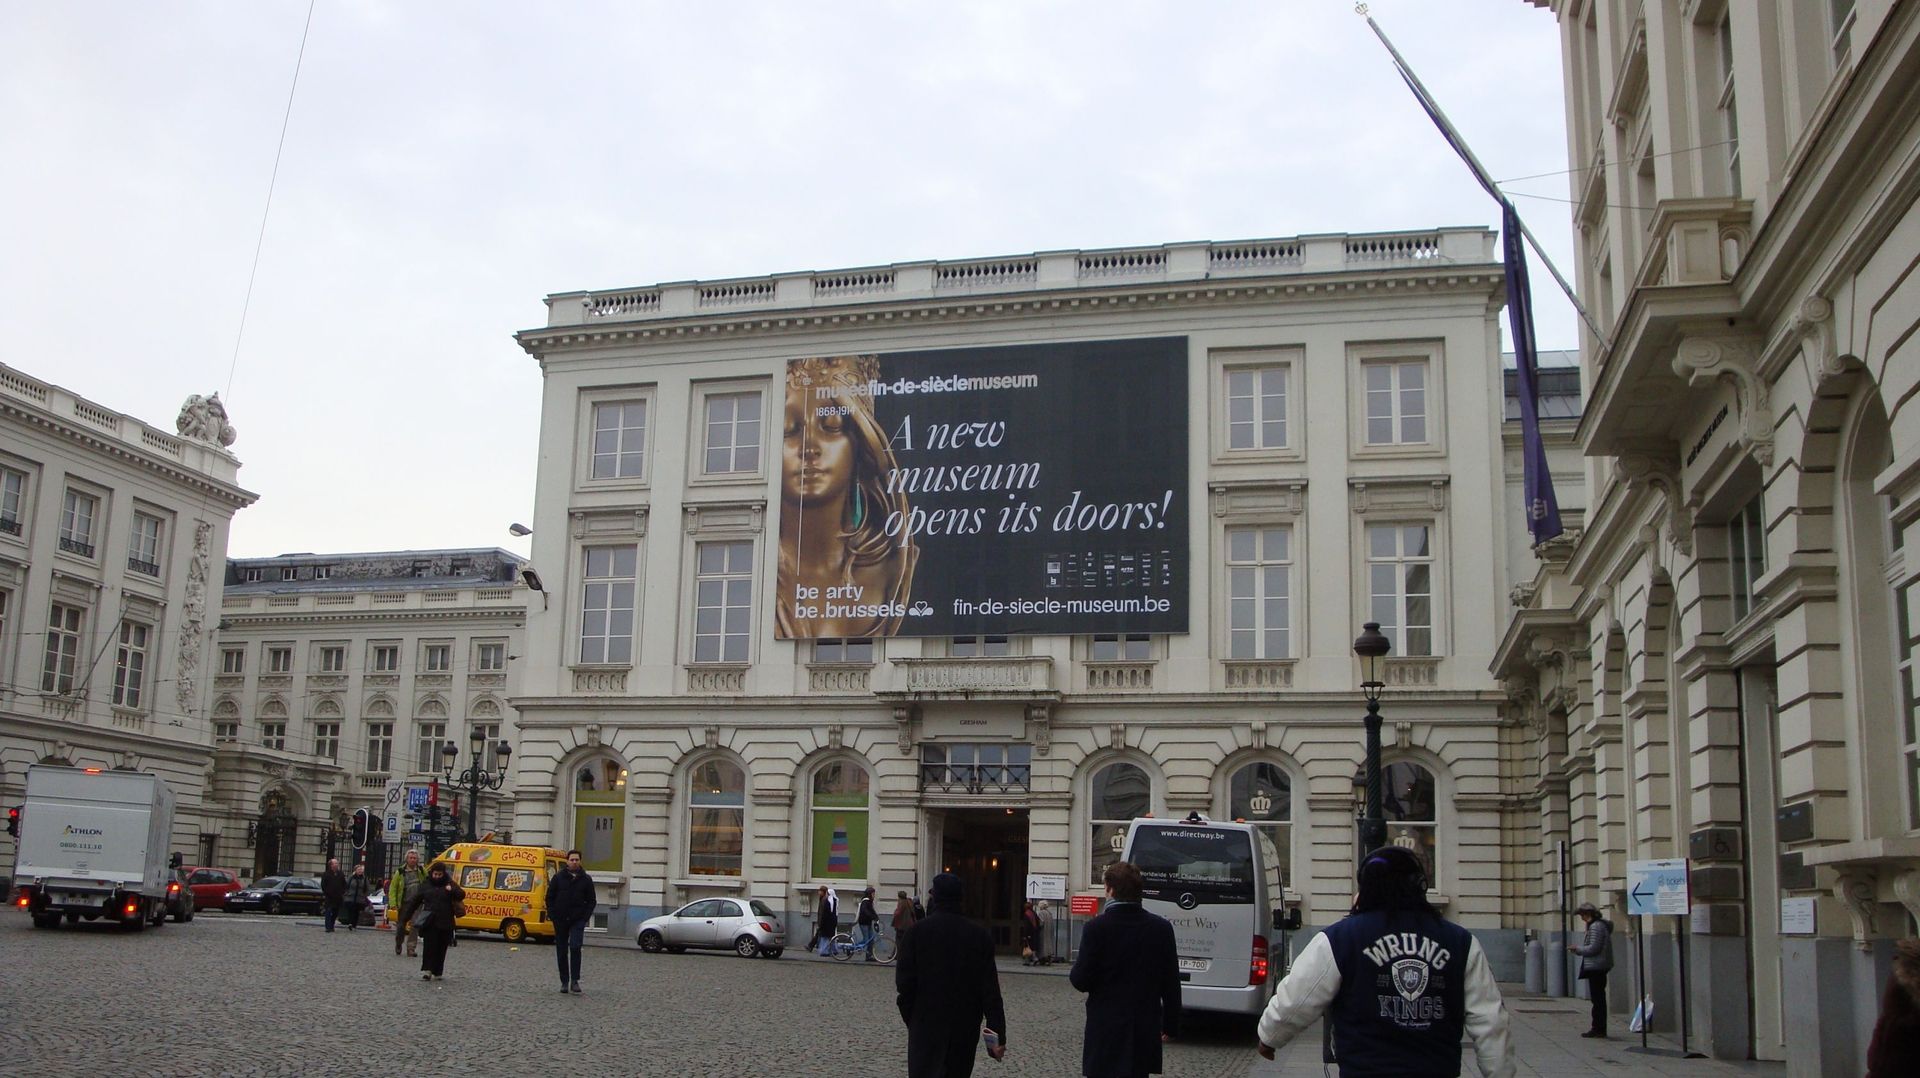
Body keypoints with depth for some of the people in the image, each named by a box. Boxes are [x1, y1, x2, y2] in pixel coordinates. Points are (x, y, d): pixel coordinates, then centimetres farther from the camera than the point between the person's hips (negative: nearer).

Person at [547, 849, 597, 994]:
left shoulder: (586, 879, 5)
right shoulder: (558, 877, 3)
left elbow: (591, 900, 10)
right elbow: (550, 897, 6)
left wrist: (586, 916, -3)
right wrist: (553, 915, -3)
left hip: (578, 920, -1)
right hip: (560, 920, 1)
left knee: (575, 948, -16)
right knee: (561, 951, 5)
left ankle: (575, 981, -14)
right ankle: (564, 982, 13)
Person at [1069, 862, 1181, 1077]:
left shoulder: (1097, 928, -12)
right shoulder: (1162, 928, -1)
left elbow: (1081, 981, -10)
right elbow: (1172, 984, 4)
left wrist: (1076, 967, 11)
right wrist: (1171, 1025, 14)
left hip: (1106, 1030, -4)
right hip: (1145, 1030, 4)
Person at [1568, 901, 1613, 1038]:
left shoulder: (1596, 926, -17)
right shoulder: (1601, 925, 16)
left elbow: (1593, 948, -21)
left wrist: (1577, 948, -7)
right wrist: (1578, 948, 14)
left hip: (1595, 967, -11)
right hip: (1600, 966, 11)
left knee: (1597, 999, -6)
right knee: (1599, 998, 14)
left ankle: (1598, 1029, -3)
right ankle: (1600, 1028, 20)